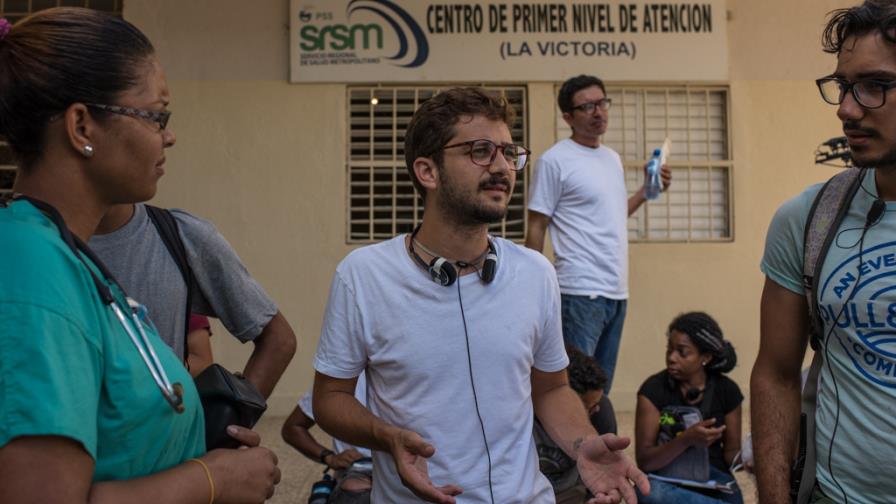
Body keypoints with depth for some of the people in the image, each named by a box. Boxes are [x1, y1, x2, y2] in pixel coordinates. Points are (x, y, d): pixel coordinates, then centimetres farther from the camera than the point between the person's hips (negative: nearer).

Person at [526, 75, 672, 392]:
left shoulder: (613, 158, 15)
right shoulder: (554, 161, -9)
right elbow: (536, 228, -9)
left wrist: (647, 191, 12)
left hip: (617, 291, 8)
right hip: (580, 292, -8)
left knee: (601, 387, 15)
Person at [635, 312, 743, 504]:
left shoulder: (727, 391, -2)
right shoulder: (654, 389, -10)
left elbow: (731, 451, 6)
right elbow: (644, 460, -15)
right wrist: (686, 439, -32)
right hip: (667, 478, 1)